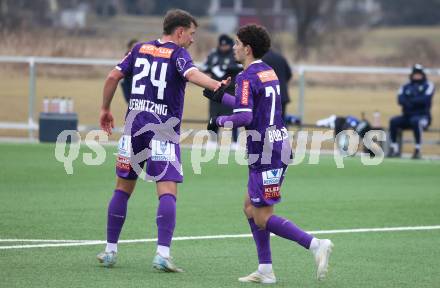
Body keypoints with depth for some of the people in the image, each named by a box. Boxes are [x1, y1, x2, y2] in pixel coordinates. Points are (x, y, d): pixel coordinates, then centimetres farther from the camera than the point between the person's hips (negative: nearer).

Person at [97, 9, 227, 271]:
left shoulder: (141, 49, 13)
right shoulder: (178, 54, -3)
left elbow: (113, 77, 12)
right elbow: (192, 74, -25)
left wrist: (105, 109, 23)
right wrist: (215, 85, -40)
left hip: (134, 126, 5)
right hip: (164, 131, -5)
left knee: (123, 189, 15)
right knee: (168, 193, -8)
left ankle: (111, 250, 18)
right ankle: (163, 253, -22)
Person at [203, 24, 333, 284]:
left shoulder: (247, 78, -14)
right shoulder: (269, 72, 14)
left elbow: (244, 117, -25)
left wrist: (219, 121, -8)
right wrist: (220, 97, 29)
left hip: (265, 152, -9)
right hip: (279, 145, 9)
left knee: (263, 219, -6)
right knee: (251, 208, 15)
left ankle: (316, 245, -17)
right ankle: (265, 270, 12)